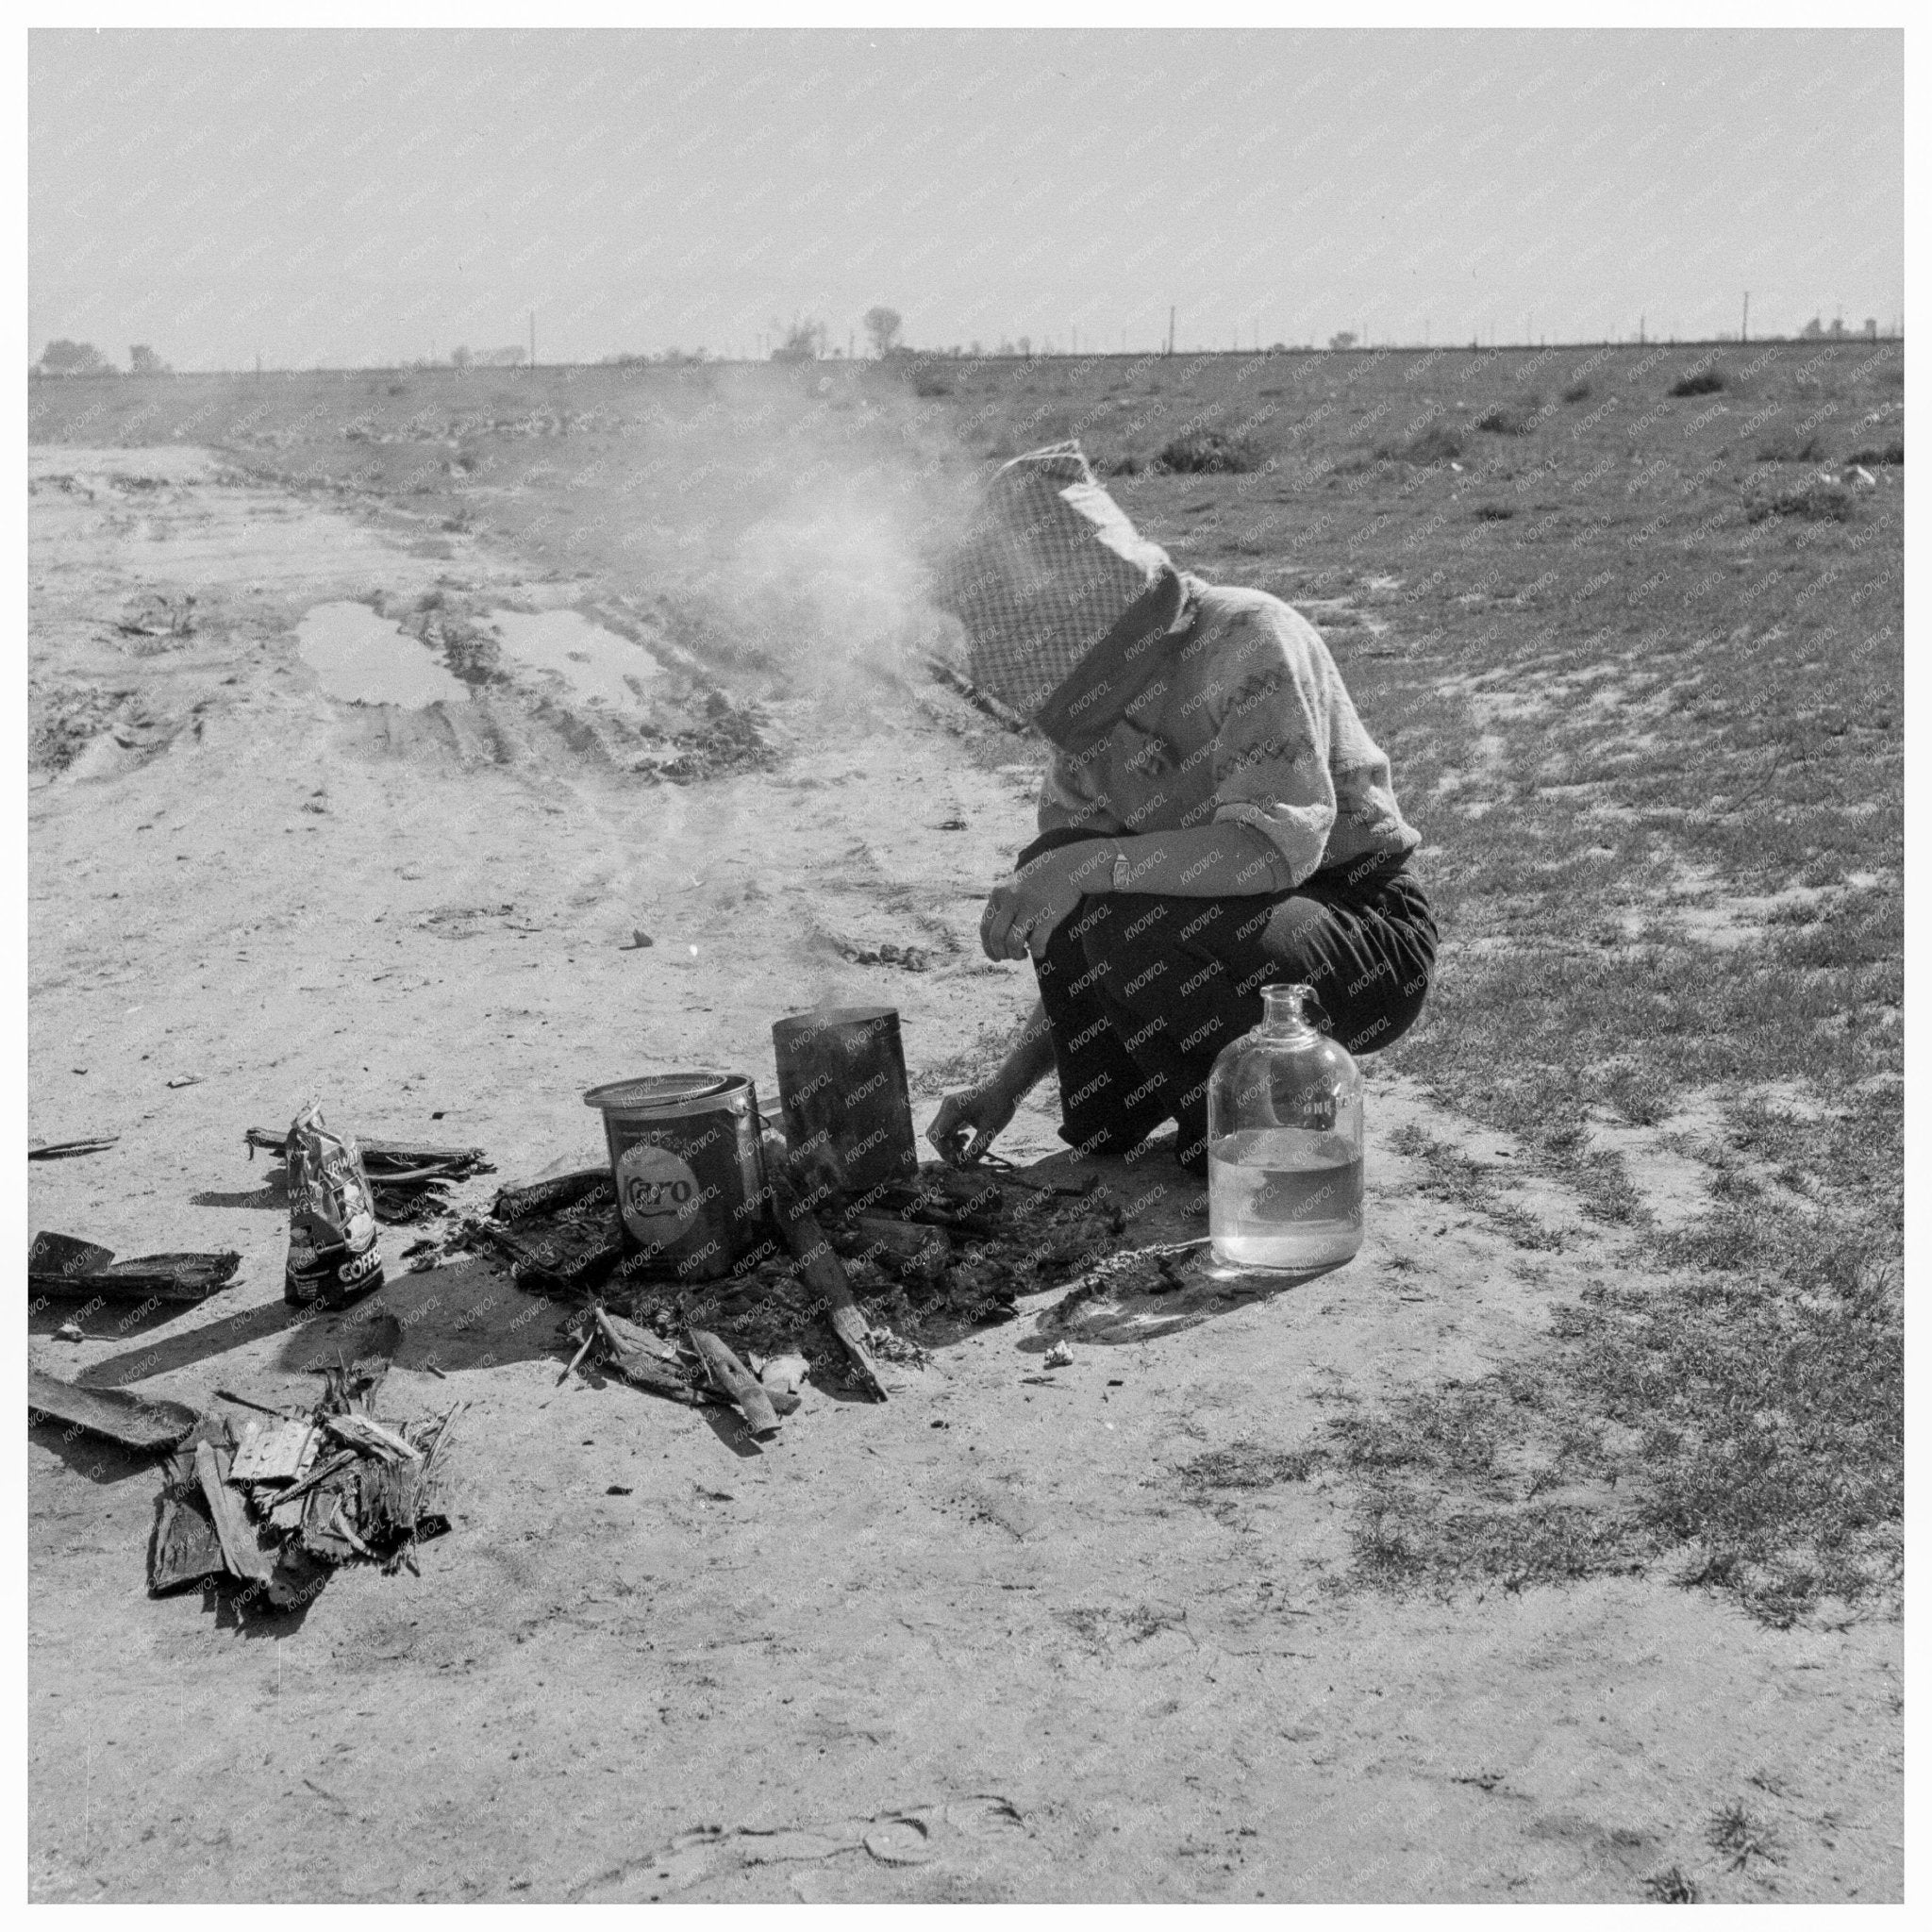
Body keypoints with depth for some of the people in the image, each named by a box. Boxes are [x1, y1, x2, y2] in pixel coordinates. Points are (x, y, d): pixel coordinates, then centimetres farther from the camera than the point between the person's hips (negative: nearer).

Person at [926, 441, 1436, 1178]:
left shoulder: (1248, 640, -20)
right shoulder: (1093, 710, 4)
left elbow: (1281, 843, -34)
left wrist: (1096, 863, -37)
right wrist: (1004, 1090, -3)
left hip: (1368, 934, -7)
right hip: (1234, 926, 7)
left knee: (1137, 932, -31)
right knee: (1052, 870, -14)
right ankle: (1107, 1116, 1)